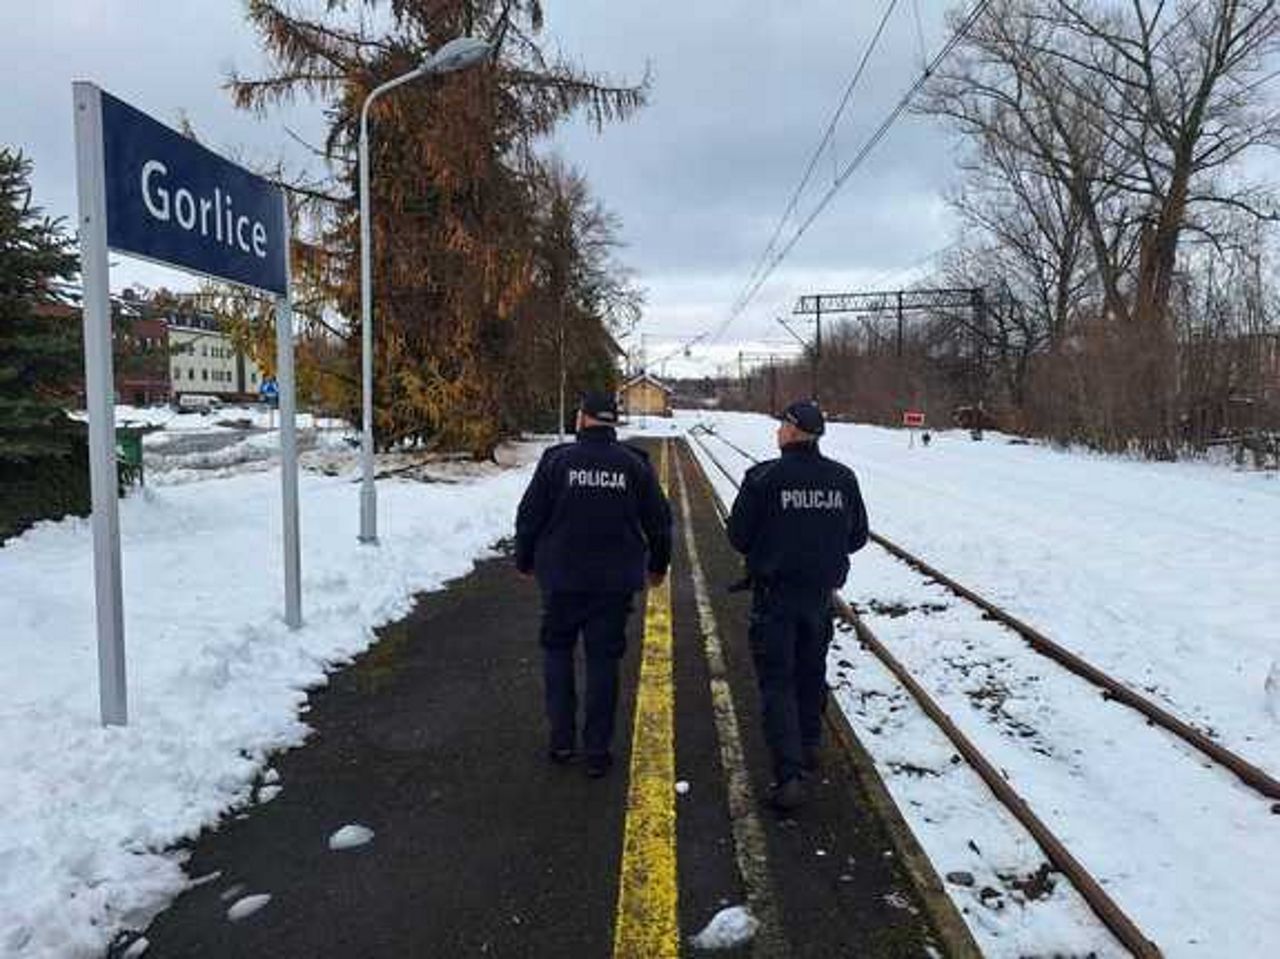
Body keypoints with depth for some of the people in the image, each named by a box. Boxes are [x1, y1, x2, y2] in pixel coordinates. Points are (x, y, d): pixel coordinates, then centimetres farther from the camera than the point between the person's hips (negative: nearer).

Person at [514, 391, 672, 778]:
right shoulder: (635, 464, -1)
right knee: (603, 659, 8)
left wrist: (525, 561, 14)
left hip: (561, 577, -1)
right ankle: (597, 751, 12)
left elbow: (529, 517, -2)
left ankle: (562, 739, 16)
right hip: (614, 582, 1)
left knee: (557, 650, 17)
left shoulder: (556, 460, -6)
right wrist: (658, 564, 21)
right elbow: (659, 521, 5)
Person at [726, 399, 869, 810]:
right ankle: (809, 745, 39)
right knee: (812, 672, 22)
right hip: (821, 592, 4)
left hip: (775, 594, -4)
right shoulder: (843, 478, -2)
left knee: (777, 682, 1)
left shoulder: (764, 477, -16)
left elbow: (738, 535, -10)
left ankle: (790, 775, -5)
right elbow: (857, 536, 6)